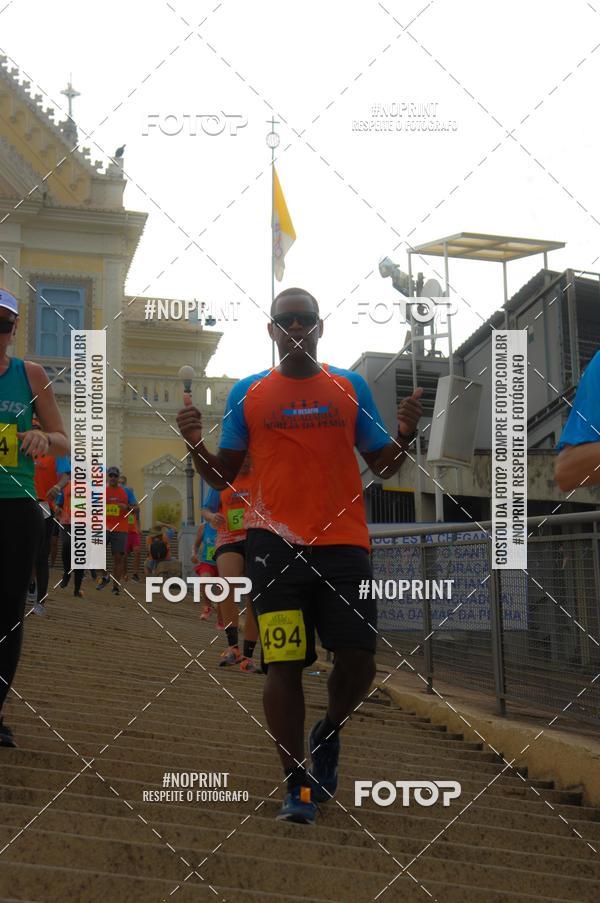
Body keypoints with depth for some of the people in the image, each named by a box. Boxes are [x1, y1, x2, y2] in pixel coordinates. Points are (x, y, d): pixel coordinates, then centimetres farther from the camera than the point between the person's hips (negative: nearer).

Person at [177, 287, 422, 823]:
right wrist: (196, 443, -9)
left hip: (344, 542, 1)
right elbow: (223, 476, 10)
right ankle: (297, 784, 8)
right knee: (283, 663, -4)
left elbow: (383, 465, 12)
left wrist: (405, 434, -7)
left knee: (358, 660, -1)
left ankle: (328, 735, 30)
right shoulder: (247, 393, 9)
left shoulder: (352, 387, 11)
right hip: (275, 543, -1)